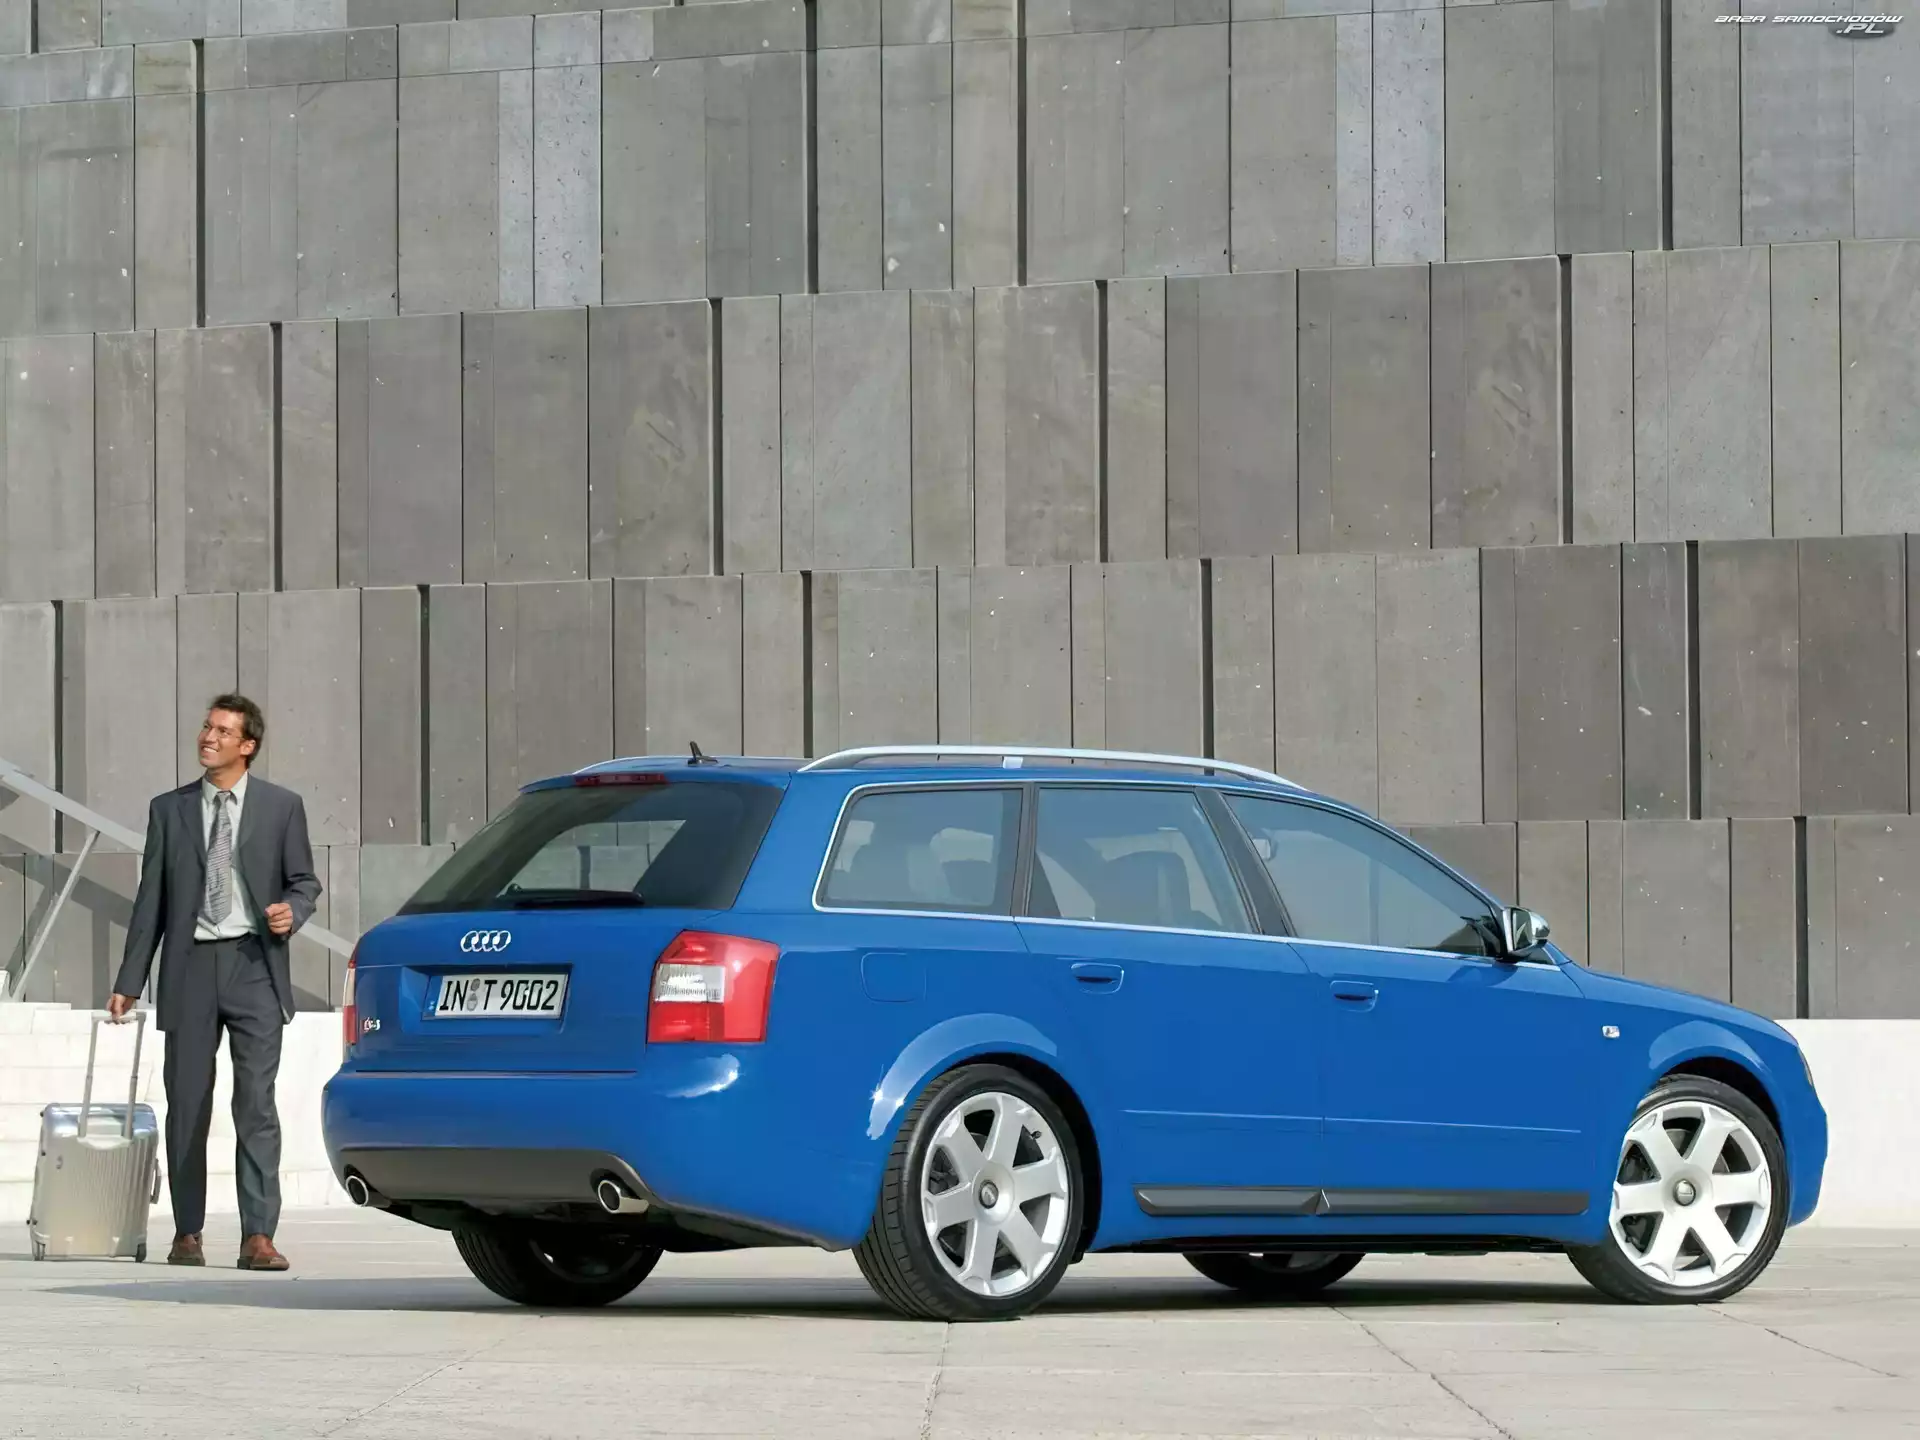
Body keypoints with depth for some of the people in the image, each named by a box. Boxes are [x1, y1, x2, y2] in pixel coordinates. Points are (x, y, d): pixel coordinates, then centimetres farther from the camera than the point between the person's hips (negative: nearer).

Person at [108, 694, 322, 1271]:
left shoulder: (281, 807, 5)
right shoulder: (169, 810, 10)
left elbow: (305, 879, 10)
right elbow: (151, 899, 10)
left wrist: (292, 910, -14)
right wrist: (128, 982, 7)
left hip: (254, 964, -2)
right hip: (190, 966, 2)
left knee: (257, 1104, -9)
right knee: (187, 1105, 5)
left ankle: (259, 1236, -10)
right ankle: (187, 1233, 13)